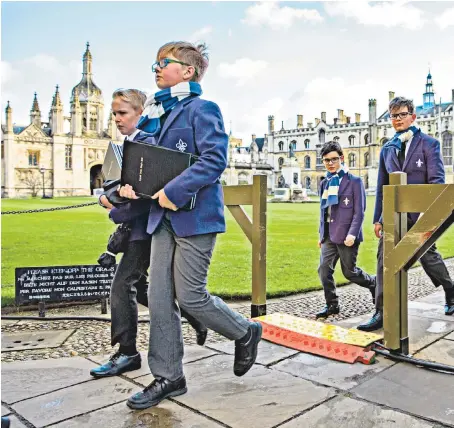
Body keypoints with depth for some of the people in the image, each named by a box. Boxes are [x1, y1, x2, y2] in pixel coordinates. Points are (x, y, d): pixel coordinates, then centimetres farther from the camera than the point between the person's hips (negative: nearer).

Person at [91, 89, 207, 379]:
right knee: (138, 285, 17)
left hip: (145, 226, -10)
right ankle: (193, 317, 29)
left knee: (123, 286, -7)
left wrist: (117, 214, -14)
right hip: (140, 227, 10)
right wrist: (107, 197, 1)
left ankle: (127, 354, 6)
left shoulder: (148, 143, -13)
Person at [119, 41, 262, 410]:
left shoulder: (202, 109, -7)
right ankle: (168, 378, 21)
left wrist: (174, 191, -24)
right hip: (163, 217, 8)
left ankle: (245, 332, 27)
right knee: (159, 298, 6)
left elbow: (215, 158, -20)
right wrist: (131, 183, 0)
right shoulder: (159, 113, 17)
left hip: (195, 217, -8)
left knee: (190, 296, -2)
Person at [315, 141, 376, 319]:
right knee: (324, 270, 0)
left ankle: (374, 284, 33)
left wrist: (352, 234, -19)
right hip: (329, 235, 6)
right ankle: (332, 305, 14)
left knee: (349, 271, 5)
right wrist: (321, 233, 15)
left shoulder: (354, 181, -6)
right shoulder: (325, 183, 12)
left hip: (346, 235, -6)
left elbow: (359, 211, -10)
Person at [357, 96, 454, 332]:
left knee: (429, 256, 11)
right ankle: (381, 313, -1)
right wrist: (377, 218, 9)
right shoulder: (387, 149, 12)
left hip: (419, 213, -3)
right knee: (384, 260, -5)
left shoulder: (429, 143, 0)